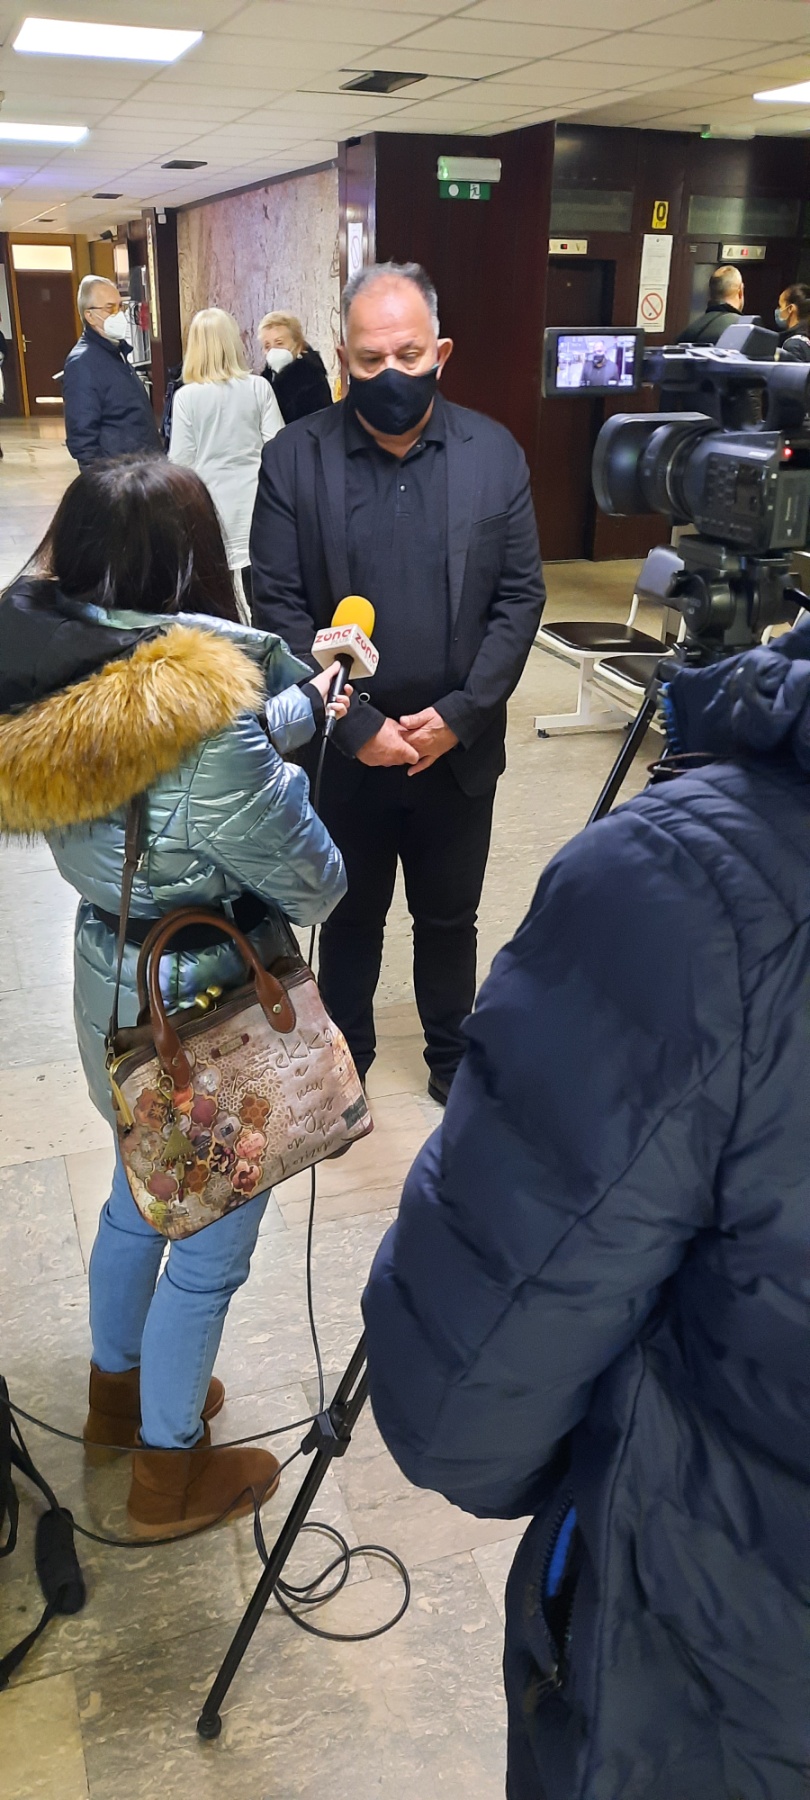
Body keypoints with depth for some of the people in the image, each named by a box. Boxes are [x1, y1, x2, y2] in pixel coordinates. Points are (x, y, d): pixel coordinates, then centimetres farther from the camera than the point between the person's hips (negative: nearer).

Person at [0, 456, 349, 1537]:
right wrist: (278, 769, -2)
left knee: (140, 1194, 29)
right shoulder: (200, 716, -30)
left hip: (111, 981, 8)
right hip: (210, 1012, -8)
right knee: (210, 1244, 14)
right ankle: (171, 1472, 35)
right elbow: (312, 886, -18)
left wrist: (300, 701, 6)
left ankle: (118, 1388, 53)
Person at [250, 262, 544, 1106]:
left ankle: (453, 1056, 41)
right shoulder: (295, 458, -7)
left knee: (449, 917, 18)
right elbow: (278, 607, -9)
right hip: (342, 751, -1)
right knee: (350, 916, 17)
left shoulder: (495, 452, -2)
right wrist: (356, 725, -15)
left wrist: (460, 713, -13)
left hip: (458, 747, 1)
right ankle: (343, 1057, 39)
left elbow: (520, 596, -3)